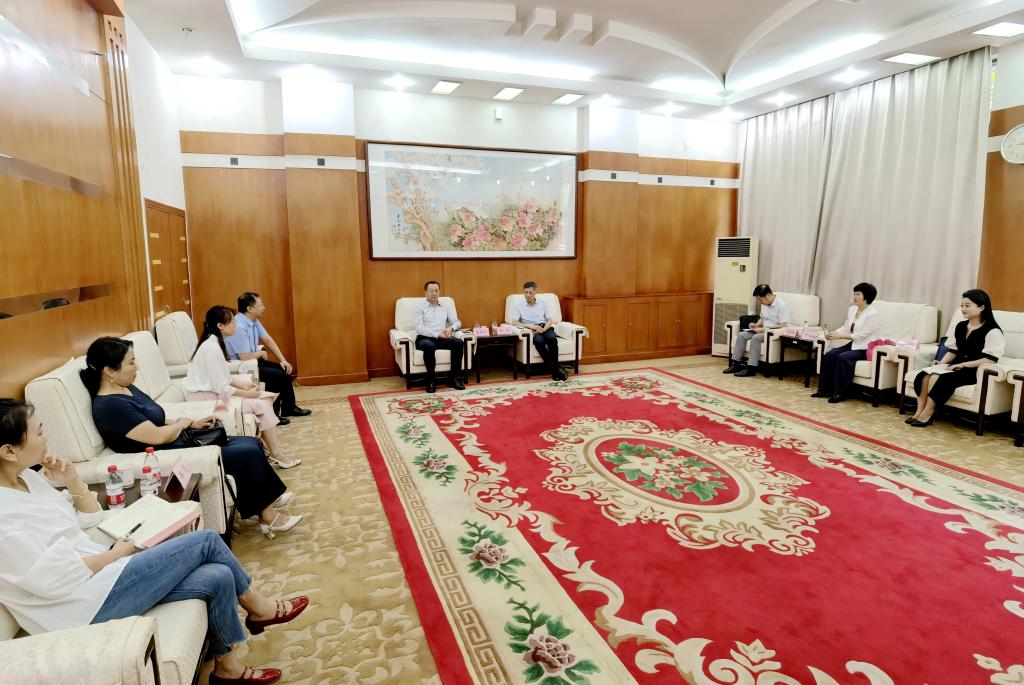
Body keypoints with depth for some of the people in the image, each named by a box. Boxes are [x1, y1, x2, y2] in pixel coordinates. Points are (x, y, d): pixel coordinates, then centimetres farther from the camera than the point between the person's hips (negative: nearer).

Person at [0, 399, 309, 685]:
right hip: (87, 604, -9)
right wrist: (115, 553, -10)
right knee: (206, 541, -12)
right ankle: (257, 608, 11)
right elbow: (54, 578, -23)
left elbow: (90, 517, 14)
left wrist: (73, 480, -2)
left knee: (218, 577, -6)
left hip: (98, 574, 9)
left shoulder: (26, 478, 6)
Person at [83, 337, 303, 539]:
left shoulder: (126, 389, 9)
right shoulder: (110, 406, -22)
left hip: (180, 444, 10)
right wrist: (184, 423, -6)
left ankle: (269, 504, 8)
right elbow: (158, 436, -24)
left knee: (251, 444, 2)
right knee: (248, 453, -14)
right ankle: (267, 515, 3)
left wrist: (193, 423, 4)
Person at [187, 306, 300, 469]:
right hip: (207, 399, -9)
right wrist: (247, 393, -13)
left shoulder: (215, 343, 8)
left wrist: (244, 385, 1)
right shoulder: (211, 347, -22)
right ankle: (277, 455, -3)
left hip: (215, 392, 9)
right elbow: (220, 388, -23)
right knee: (262, 405, -13)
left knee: (266, 398, 0)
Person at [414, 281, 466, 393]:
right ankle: (431, 379, -23)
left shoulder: (445, 307, 18)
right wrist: (437, 334, -19)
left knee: (459, 342, -26)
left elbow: (457, 322, 18)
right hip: (425, 338, -4)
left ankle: (454, 377, -18)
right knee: (429, 345, -39)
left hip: (441, 338, 4)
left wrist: (451, 328, -7)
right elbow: (419, 328, -8)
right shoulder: (420, 307, 4)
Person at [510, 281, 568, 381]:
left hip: (544, 328, 2)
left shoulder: (543, 304, 16)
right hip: (531, 330, -2)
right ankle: (555, 369, -33)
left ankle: (555, 367, -27)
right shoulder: (519, 305, 9)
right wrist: (531, 326, -15)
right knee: (539, 341, -36)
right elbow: (514, 322, -2)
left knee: (552, 338, -34)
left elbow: (550, 321, 11)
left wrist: (544, 329, -12)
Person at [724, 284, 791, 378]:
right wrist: (756, 325, 2)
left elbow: (782, 326, -22)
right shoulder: (764, 304, 7)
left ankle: (751, 368, -28)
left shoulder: (781, 305, -18)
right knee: (741, 335, -10)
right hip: (763, 330, 9)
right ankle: (736, 363, -12)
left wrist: (763, 329, -23)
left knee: (755, 338, -32)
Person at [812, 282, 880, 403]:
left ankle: (840, 393, -22)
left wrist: (840, 336, -23)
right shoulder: (852, 309, 8)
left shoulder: (872, 314, -15)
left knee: (843, 357, -30)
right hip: (853, 344, 7)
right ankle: (825, 389, -13)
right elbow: (846, 327, 12)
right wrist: (833, 333, -8)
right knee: (829, 355, -16)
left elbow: (862, 335, -20)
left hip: (865, 348, -7)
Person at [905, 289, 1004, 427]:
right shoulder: (960, 326, 15)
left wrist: (963, 365, -19)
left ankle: (926, 415, -27)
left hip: (975, 371, -6)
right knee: (924, 374, -23)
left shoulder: (993, 331, -8)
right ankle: (920, 411, -28)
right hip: (957, 366, 7)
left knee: (941, 378, -32)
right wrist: (941, 363, -2)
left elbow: (990, 360, -15)